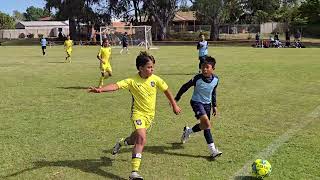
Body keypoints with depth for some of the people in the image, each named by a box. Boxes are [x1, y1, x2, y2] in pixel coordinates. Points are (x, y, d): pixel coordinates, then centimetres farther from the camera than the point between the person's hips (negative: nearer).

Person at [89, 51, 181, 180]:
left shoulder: (155, 79, -7)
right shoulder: (132, 81, -17)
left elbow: (166, 90, 6)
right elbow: (116, 85, -28)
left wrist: (174, 105, 12)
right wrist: (100, 89, -44)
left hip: (150, 114, 5)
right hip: (138, 113, -5)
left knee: (137, 137, 20)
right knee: (142, 139, -22)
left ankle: (121, 142, 55)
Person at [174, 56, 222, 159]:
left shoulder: (215, 80, -6)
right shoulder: (198, 78, -21)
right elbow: (185, 87, -7)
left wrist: (214, 106, 14)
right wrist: (176, 99, -3)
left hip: (207, 104, 6)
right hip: (197, 102, -6)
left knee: (204, 125, 12)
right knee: (206, 123, -22)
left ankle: (187, 131, 43)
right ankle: (212, 150, -17)